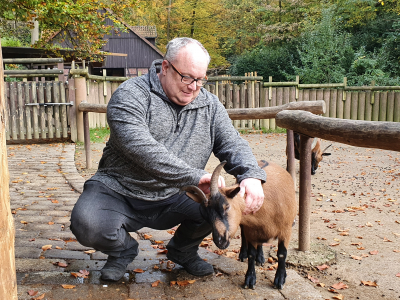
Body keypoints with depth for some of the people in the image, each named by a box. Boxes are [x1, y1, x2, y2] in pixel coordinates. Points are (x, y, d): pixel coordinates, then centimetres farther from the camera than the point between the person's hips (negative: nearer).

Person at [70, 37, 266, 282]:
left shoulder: (209, 104, 5)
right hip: (119, 192, -3)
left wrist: (252, 176, -22)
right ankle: (123, 250, 8)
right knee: (87, 224, -30)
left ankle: (183, 250, 14)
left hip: (172, 200, 4)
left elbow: (233, 144, 1)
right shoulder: (131, 95, -14)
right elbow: (139, 147, -29)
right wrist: (195, 176, -35)